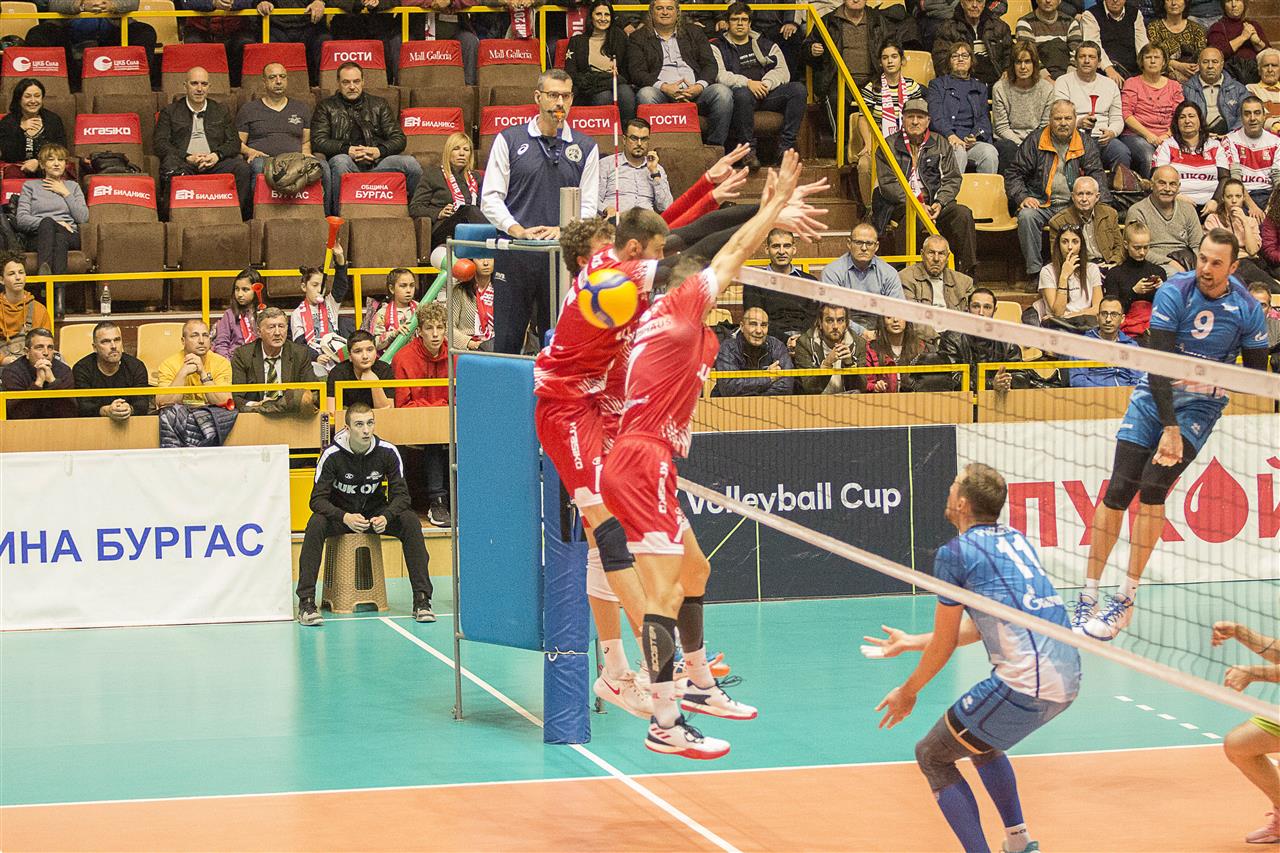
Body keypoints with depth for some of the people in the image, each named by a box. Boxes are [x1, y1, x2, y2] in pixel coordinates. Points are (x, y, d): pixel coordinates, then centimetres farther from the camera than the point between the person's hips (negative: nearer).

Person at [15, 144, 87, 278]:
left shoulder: (73, 186, 25)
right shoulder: (30, 186, 21)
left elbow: (83, 218, 10)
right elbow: (21, 219, 5)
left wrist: (65, 193, 8)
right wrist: (52, 223, -7)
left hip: (69, 235, 1)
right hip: (39, 235, -1)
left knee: (60, 236, -37)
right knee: (47, 222, -38)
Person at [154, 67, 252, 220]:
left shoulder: (221, 111, 25)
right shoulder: (170, 111, 17)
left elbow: (234, 143, 16)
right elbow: (160, 144, 4)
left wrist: (217, 155, -8)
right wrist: (187, 157, -12)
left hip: (214, 162, 2)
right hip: (184, 164, -2)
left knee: (242, 168, -29)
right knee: (171, 167, -39)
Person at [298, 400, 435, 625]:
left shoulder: (387, 452, -13)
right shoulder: (332, 455, -18)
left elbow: (401, 494, -10)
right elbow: (318, 499, -19)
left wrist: (386, 517, -32)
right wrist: (345, 517, -37)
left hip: (376, 513, 2)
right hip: (340, 513, -2)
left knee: (410, 521, -26)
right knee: (316, 524, -34)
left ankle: (421, 600, -25)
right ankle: (306, 602, -32)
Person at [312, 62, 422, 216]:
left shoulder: (379, 104, 21)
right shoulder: (326, 107, 15)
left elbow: (399, 139, 13)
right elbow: (318, 141, 1)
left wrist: (379, 151, -9)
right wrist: (348, 150, -14)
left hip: (377, 165, 2)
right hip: (349, 165, -2)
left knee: (409, 162, -25)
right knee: (340, 161, -38)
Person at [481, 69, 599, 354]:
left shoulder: (585, 148, 9)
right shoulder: (509, 141, 5)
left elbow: (588, 206, 7)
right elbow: (490, 198, 2)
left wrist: (563, 230, -13)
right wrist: (517, 230, -13)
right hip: (514, 257, -1)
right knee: (506, 342, -1)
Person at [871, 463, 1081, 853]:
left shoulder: (954, 553, -5)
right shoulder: (1015, 540, 18)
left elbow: (944, 646, 1)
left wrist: (908, 692, 18)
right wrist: (910, 642, 35)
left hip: (1024, 685, -8)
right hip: (1068, 683, 8)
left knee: (932, 756, 9)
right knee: (980, 740, 33)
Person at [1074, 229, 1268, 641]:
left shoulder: (1247, 309, -10)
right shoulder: (1174, 292, -15)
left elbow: (1257, 375, 1)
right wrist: (1169, 427, -25)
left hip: (1201, 405, -1)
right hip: (1154, 396, 1)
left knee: (1152, 488, -17)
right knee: (1118, 490, -7)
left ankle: (1125, 600, -7)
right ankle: (1088, 597, 2)